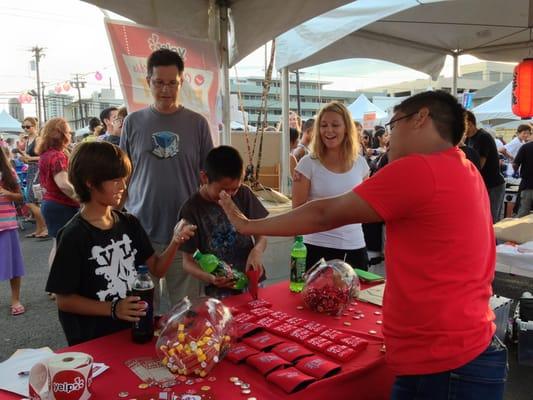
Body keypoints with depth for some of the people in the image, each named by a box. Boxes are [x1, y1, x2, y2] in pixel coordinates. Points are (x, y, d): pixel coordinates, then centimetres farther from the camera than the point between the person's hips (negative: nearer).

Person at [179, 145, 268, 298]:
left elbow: (260, 233, 5)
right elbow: (187, 260, -5)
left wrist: (257, 250, -17)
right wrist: (209, 278, -24)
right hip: (220, 290, -3)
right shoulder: (192, 209, -9)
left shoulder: (244, 194, -2)